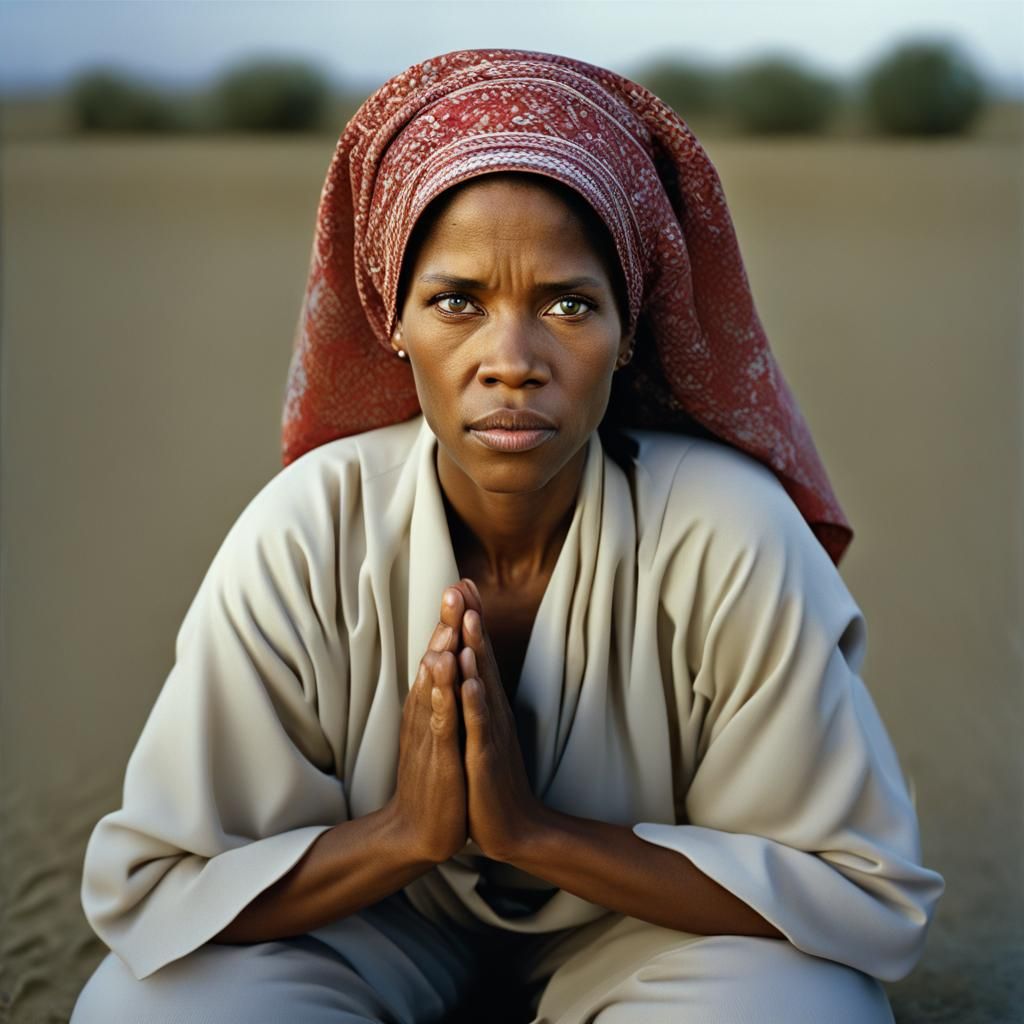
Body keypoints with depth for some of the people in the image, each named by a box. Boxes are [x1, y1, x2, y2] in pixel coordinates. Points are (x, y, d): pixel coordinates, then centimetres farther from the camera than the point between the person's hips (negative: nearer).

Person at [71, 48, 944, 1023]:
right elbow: (145, 887, -17)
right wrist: (404, 832, -33)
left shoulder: (731, 538, -26)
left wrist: (539, 832, -30)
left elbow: (868, 891, -21)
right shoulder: (302, 539, -22)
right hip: (375, 904, 1)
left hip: (647, 909, 0)